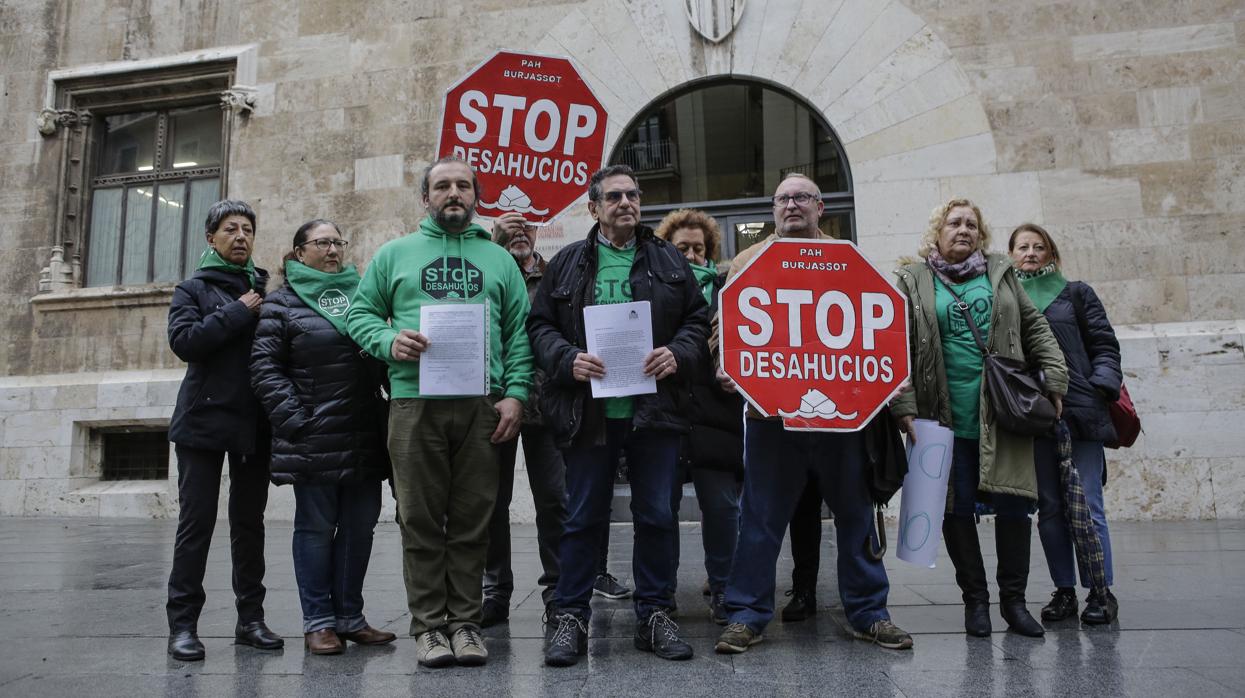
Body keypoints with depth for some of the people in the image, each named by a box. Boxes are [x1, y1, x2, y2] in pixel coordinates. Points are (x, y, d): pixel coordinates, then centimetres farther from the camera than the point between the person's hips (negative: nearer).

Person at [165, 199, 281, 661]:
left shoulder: (267, 289, 13)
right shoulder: (194, 289, 6)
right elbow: (183, 340, -12)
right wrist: (238, 312, -11)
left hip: (255, 424, 3)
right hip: (204, 420, -3)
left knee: (249, 521, 9)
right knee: (196, 521, -1)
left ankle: (250, 617, 17)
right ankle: (182, 623, 6)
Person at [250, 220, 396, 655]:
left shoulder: (361, 292, 14)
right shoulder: (283, 302, 2)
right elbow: (265, 368, -4)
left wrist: (391, 411, 4)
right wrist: (294, 419, -13)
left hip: (364, 436, 5)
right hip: (315, 438, -4)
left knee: (359, 525, 8)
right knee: (316, 526, 4)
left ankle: (349, 616, 20)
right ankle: (318, 622, 14)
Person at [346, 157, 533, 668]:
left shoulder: (499, 259, 16)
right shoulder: (394, 254, 15)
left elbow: (519, 333, 9)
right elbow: (360, 314, 11)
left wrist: (515, 393, -3)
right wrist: (389, 341, -11)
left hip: (482, 405, 1)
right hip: (415, 402, 0)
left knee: (472, 521, 4)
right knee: (421, 520, 3)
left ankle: (464, 622, 15)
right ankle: (428, 625, 13)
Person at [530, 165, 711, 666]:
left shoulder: (670, 261, 12)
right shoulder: (568, 263, 9)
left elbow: (698, 318, 10)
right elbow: (540, 324, 5)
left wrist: (678, 354, -9)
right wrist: (567, 360, -12)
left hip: (655, 408, 1)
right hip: (589, 411, -1)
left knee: (657, 516, 7)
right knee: (583, 518, 6)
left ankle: (654, 615, 21)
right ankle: (571, 617, 18)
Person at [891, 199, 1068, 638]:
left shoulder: (1000, 272, 14)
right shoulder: (913, 282, 5)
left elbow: (1035, 328, 15)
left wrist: (1054, 382, 5)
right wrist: (904, 408, -8)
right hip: (946, 420, -2)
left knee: (1013, 505, 0)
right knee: (957, 509, 3)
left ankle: (1013, 599, 17)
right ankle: (975, 599, 18)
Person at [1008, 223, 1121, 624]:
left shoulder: (1075, 293, 11)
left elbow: (1104, 345, 9)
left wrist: (1102, 388, -5)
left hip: (1081, 412, -1)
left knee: (1086, 505, -2)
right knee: (1050, 508, 6)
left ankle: (1100, 592, 10)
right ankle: (1064, 591, 16)